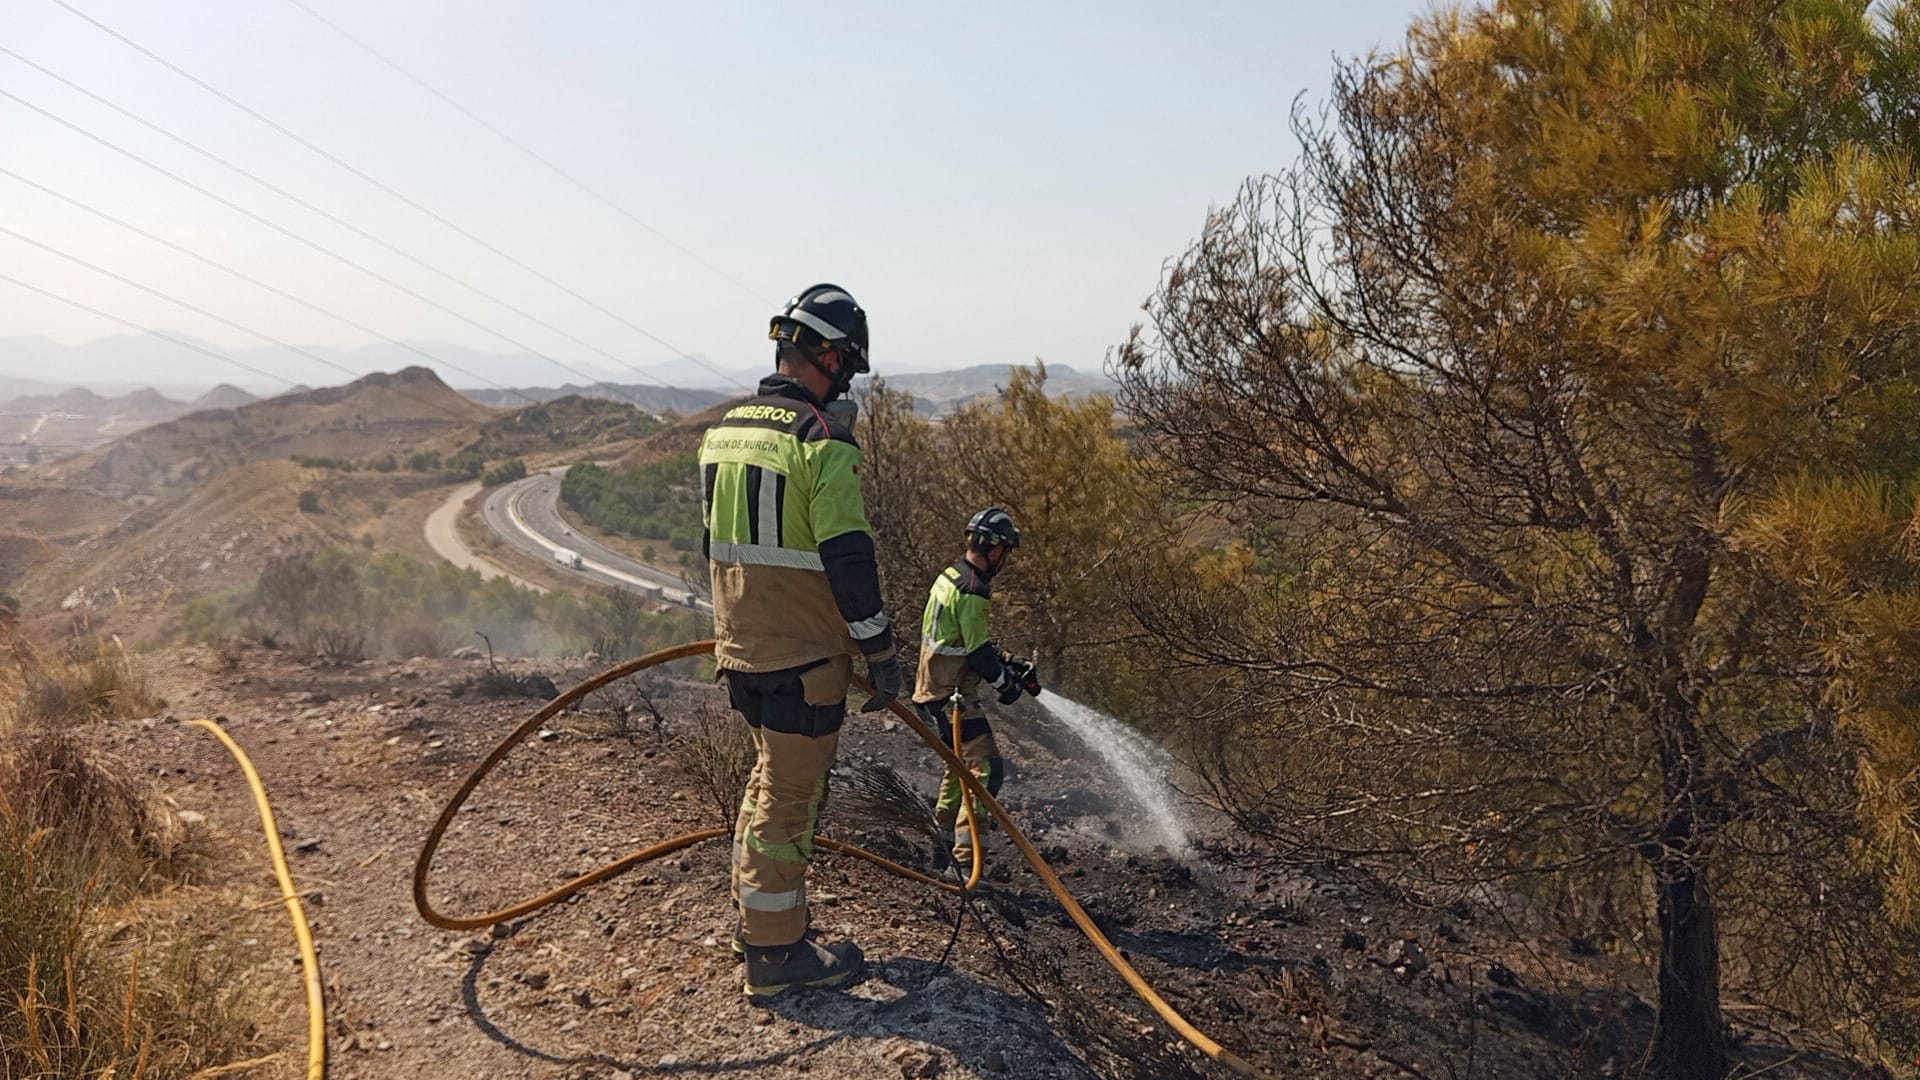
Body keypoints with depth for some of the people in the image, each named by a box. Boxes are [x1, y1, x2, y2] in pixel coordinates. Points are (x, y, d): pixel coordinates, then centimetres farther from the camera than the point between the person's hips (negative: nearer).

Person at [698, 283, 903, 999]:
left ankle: (754, 913, 36)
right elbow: (849, 561, -19)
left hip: (738, 647, 8)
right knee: (789, 796, 2)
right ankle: (775, 954, 13)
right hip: (802, 658, -8)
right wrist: (881, 654, -10)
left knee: (770, 774, 24)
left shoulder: (721, 433, 8)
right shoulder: (823, 444, -18)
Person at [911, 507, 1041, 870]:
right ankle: (966, 854, -15)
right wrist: (1005, 683, -3)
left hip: (934, 689, 11)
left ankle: (945, 839, 36)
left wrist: (1009, 661, 13)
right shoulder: (973, 590, -20)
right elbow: (978, 652, -19)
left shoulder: (950, 576, 13)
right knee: (985, 768, -12)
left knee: (961, 763, 24)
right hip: (953, 694, -11)